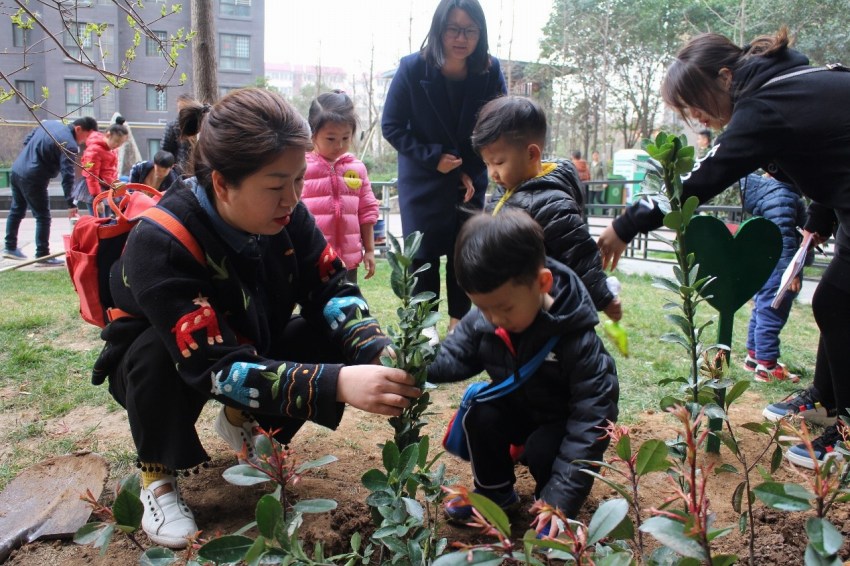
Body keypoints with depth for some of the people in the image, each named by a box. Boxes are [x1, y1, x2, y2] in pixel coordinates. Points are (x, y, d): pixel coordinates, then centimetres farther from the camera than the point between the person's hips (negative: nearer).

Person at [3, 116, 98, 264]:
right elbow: (67, 176, -23)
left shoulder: (49, 123, 7)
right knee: (43, 217, 0)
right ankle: (42, 255, 3)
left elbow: (26, 141, 17)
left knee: (16, 211, 21)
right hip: (33, 179, -9)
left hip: (16, 170, 9)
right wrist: (71, 203, -23)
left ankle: (10, 247, 32)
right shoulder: (70, 145, -19)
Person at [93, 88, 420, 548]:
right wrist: (338, 385, -51)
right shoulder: (160, 244, -36)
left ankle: (242, 421, 9)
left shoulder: (285, 215, -21)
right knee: (161, 354, -37)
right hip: (160, 361, -4)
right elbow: (215, 367, -41)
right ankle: (156, 475, -7)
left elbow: (331, 290, -16)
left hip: (250, 347, 5)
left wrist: (380, 352, -37)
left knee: (339, 339, -16)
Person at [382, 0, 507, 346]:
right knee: (423, 251, 0)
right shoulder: (412, 68, -16)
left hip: (469, 179, 2)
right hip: (422, 179, -2)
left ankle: (459, 321, 20)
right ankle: (425, 324, 14)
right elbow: (391, 126, -10)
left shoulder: (490, 72, -11)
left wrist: (471, 171, -8)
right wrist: (432, 158, -18)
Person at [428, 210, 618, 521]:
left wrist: (559, 500, -36)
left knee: (543, 451, -30)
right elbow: (455, 356, -6)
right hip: (515, 408, 4)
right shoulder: (481, 320, -19)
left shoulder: (577, 339, -33)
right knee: (480, 417, -23)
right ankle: (495, 492, 4)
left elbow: (593, 416, -32)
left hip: (563, 420, -4)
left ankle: (550, 510, 3)